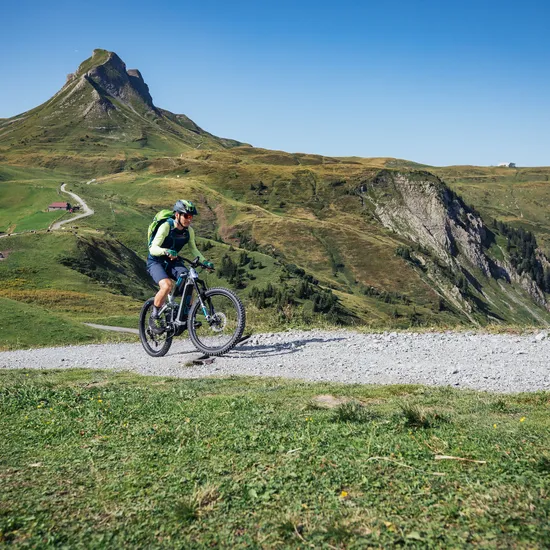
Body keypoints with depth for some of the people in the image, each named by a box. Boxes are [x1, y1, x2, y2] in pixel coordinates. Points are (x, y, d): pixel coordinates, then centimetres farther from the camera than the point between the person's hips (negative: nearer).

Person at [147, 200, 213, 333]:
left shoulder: (189, 231, -5)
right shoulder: (166, 227, -22)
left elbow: (193, 250, 5)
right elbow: (153, 249, -27)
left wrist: (204, 262, -11)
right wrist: (166, 251, -48)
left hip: (172, 262, 5)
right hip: (156, 262, -5)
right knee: (167, 285, -32)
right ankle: (154, 318, -14)